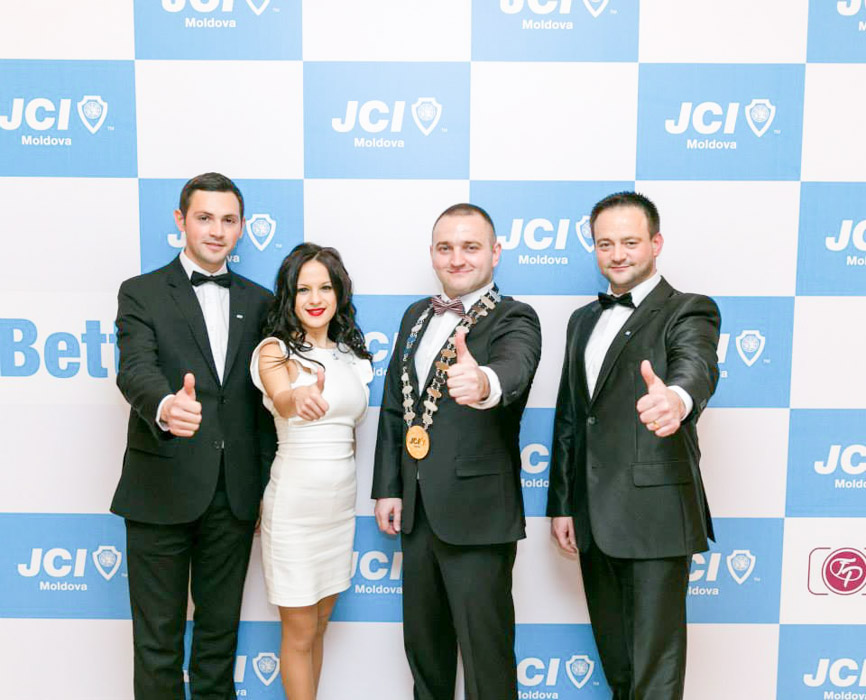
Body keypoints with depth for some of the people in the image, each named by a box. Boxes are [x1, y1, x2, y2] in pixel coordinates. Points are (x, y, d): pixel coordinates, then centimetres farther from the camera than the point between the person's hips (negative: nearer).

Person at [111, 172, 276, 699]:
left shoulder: (259, 302, 9)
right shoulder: (142, 293, 0)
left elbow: (265, 398, 9)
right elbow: (135, 369, -18)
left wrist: (267, 486, 6)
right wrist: (165, 407, -41)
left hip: (235, 493, 3)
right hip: (162, 490, -3)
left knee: (220, 629, 17)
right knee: (158, 637, 10)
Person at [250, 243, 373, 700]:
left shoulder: (352, 353, 7)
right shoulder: (276, 350, -11)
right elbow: (281, 401, -33)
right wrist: (298, 398, -55)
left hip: (341, 502, 6)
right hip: (295, 503, -6)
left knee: (319, 624, 19)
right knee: (300, 633, 7)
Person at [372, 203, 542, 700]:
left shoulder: (515, 319, -9)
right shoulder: (416, 316, 10)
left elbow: (514, 368, -33)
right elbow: (394, 406, 13)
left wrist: (483, 381, -56)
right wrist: (388, 487, 8)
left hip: (477, 514, -6)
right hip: (416, 510, 6)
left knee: (485, 653, 6)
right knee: (422, 641, 22)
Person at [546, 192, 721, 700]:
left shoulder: (689, 311, -5)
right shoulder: (584, 320, 14)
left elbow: (697, 366, -28)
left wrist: (676, 397, -52)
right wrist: (561, 504, 13)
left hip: (655, 517, -6)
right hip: (594, 521, 6)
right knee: (614, 656, 20)